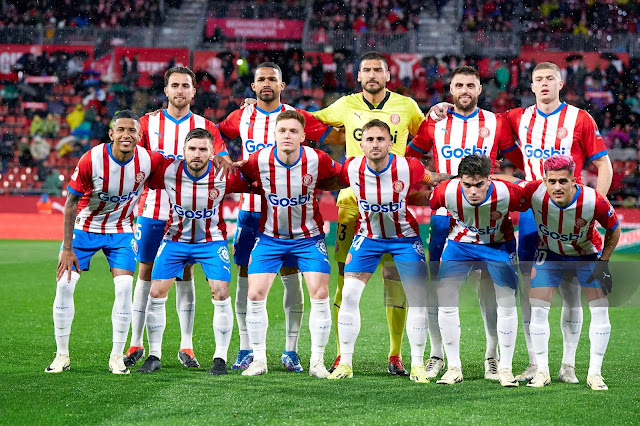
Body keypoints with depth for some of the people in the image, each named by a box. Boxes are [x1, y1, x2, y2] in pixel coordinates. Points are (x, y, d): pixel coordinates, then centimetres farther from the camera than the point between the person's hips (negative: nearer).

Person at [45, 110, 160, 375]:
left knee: (124, 287, -14)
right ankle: (62, 355, 5)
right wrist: (67, 248, -15)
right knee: (65, 285, -8)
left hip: (121, 231, 1)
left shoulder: (148, 161, -18)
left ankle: (117, 357, -3)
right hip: (85, 228, -1)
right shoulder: (91, 160, -24)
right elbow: (71, 203, -15)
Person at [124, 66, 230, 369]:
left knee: (185, 273, 2)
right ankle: (136, 343, 9)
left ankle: (186, 346, 7)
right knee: (146, 272, 2)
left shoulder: (205, 127, 6)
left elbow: (223, 160, -4)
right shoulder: (148, 123, 6)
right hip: (152, 209, 0)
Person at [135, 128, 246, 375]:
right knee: (156, 293, -5)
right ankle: (154, 356, 10)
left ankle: (220, 358, 0)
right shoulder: (167, 171, -19)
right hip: (176, 239, 1)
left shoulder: (225, 175, -20)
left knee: (221, 294, -14)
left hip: (212, 240, -1)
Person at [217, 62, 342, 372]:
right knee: (246, 276, 1)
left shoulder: (297, 118, 1)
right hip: (249, 209, 2)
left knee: (292, 278, -2)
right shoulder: (242, 117, 8)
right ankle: (246, 350, 9)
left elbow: (337, 137, 3)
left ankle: (290, 351, 6)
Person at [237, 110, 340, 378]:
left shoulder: (317, 160, -16)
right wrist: (261, 188, -10)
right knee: (255, 295, -7)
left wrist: (313, 186, -10)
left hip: (308, 237, -1)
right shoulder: (259, 161, -15)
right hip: (270, 237, 1)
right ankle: (258, 359, 7)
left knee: (320, 295, -10)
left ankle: (317, 361, 2)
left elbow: (339, 179, 2)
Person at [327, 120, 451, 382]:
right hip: (368, 236, 1)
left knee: (417, 300, -6)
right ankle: (345, 363, 5)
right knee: (349, 295, -6)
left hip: (405, 237, -1)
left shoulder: (408, 168, -23)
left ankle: (417, 365, 7)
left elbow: (433, 181, -2)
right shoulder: (351, 169, -19)